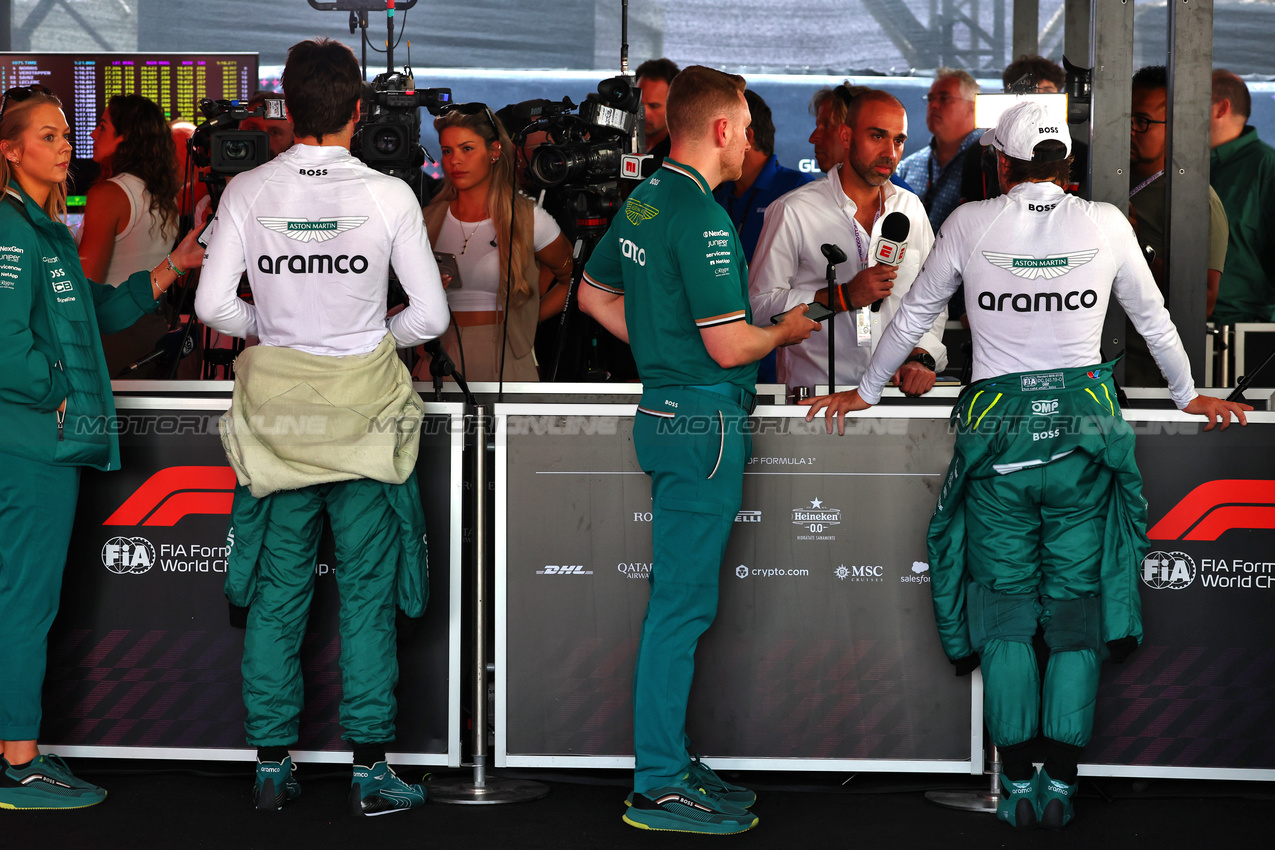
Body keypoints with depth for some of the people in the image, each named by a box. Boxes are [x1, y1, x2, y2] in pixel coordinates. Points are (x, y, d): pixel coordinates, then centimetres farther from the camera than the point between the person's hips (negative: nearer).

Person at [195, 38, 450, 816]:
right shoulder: (389, 196, -8)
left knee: (277, 591, 10)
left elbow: (214, 306, -4)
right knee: (367, 593, 5)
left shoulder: (248, 193, -3)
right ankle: (372, 771, 6)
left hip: (276, 408, 2)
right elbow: (430, 317, -6)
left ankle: (273, 765, 14)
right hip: (362, 406, -2)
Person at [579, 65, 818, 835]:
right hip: (706, 424, -10)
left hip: (666, 414, 10)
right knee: (683, 604, -5)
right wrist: (789, 331, -1)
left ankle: (673, 757, 24)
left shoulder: (643, 200, 11)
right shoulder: (702, 217, -19)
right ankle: (659, 787, 0)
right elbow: (729, 345, -19)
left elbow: (595, 294, 23)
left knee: (678, 597, 16)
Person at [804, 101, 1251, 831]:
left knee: (1005, 608, 7)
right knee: (1076, 607, 6)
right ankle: (1061, 784, 5)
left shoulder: (971, 224, 0)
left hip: (999, 426, -1)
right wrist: (1189, 395, 29)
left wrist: (866, 392, 23)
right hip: (1084, 423, 1)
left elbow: (914, 316, 10)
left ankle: (1018, 784, 7)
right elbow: (1154, 319, 14)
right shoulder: (1106, 224, 3)